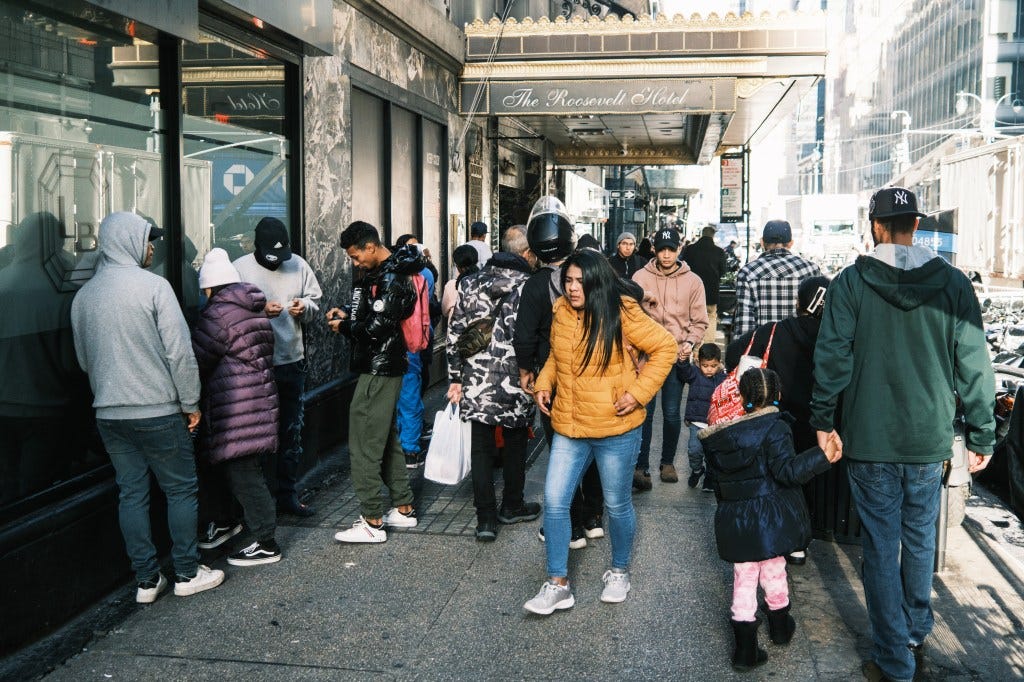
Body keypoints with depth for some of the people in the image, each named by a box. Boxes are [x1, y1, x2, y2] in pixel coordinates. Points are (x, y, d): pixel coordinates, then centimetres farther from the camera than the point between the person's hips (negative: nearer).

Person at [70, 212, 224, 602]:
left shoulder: (84, 295, 7)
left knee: (131, 494, 11)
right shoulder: (153, 286, -12)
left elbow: (84, 359, 17)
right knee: (181, 490, 8)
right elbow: (180, 351, -14)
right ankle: (187, 573, 15)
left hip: (109, 414, 6)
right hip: (158, 411, -6)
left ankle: (146, 580, 17)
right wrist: (190, 402, -5)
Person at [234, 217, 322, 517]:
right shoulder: (240, 269, -8)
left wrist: (304, 307, -11)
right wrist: (260, 311, -24)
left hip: (292, 361, 4)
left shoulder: (298, 265, 4)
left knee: (292, 431, 13)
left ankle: (288, 494, 26)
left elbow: (315, 303, 11)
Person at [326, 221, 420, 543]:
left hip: (379, 371, -11)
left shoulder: (390, 279, -18)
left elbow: (377, 327, -23)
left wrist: (344, 327, -8)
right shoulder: (383, 272, 13)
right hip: (384, 368, 11)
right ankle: (403, 509, 27)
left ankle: (372, 522, -1)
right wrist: (348, 313, 4)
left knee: (365, 445, -6)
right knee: (387, 440, 18)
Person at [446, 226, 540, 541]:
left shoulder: (471, 282, 5)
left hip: (476, 382, 3)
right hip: (515, 383, -2)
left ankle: (486, 519, 9)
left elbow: (455, 333, 5)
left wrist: (455, 378, 10)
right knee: (515, 445, 17)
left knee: (481, 448, 9)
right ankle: (512, 506, 33)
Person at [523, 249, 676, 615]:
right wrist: (544, 384, 2)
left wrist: (638, 392, -14)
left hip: (616, 430, -4)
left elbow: (665, 347, -8)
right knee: (554, 501, 0)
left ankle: (619, 571, 36)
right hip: (568, 427, 5)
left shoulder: (622, 315, -13)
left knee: (617, 504, 11)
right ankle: (557, 584, 12)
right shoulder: (562, 313, 3)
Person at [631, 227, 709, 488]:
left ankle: (668, 462, 24)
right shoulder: (641, 277, 2)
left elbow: (699, 321, 4)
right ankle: (641, 467, 1)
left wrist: (690, 342, -11)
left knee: (672, 413, 7)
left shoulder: (692, 281, 3)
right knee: (645, 411, -3)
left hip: (677, 356, 1)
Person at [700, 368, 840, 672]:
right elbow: (786, 471, -23)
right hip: (769, 517, -2)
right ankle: (780, 624, 40)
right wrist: (823, 455, -28)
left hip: (734, 520, 2)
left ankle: (745, 647, 6)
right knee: (774, 570, 18)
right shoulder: (775, 428, -14)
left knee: (744, 577, 9)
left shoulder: (719, 436, 1)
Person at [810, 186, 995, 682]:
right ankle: (916, 637, 36)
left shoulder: (851, 282, -8)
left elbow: (832, 358, -9)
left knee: (881, 548, 7)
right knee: (920, 541, 20)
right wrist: (980, 436, 6)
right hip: (929, 440, 2)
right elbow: (974, 366, -2)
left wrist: (824, 420, 3)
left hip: (869, 441, -2)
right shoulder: (953, 283, -4)